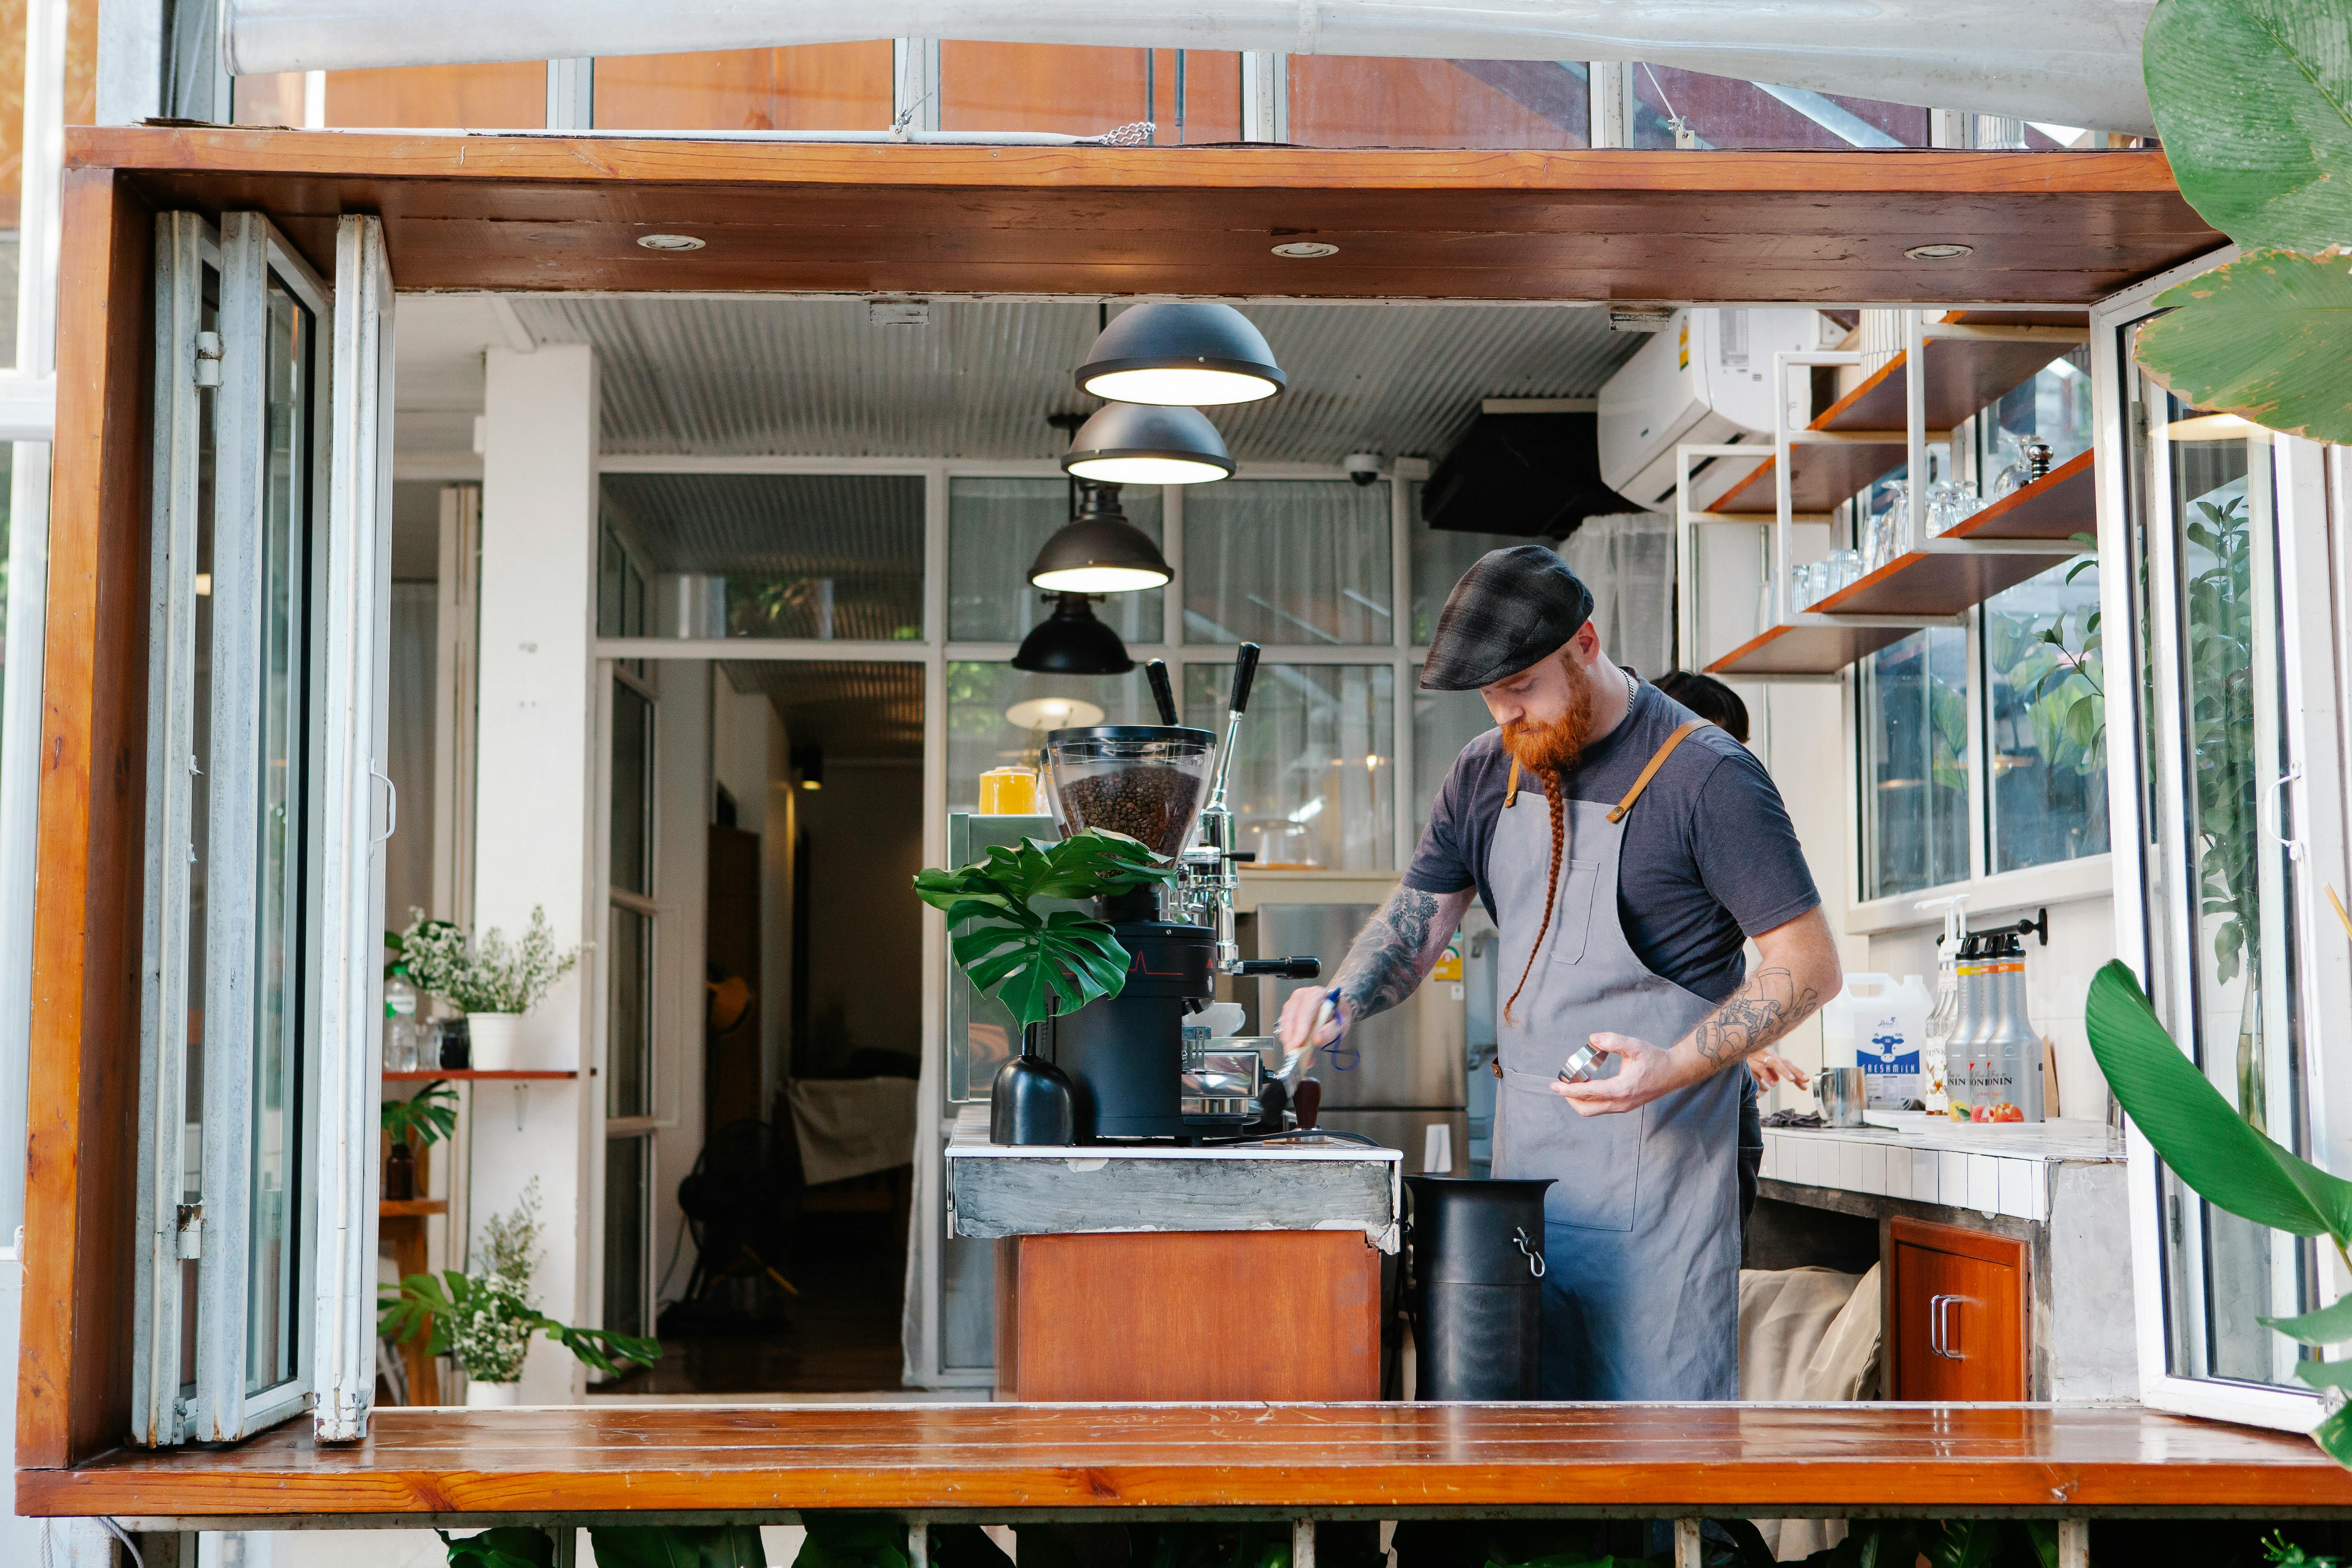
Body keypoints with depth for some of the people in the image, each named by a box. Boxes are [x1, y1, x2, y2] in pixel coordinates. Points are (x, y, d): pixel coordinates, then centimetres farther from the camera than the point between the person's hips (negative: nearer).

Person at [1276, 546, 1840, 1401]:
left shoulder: (1706, 775, -10)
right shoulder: (1486, 772, 10)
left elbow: (1809, 964, -9)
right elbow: (1416, 918, 16)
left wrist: (1676, 1066, -20)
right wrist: (1345, 997, -6)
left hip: (1656, 1164, -6)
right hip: (1525, 1155, 6)